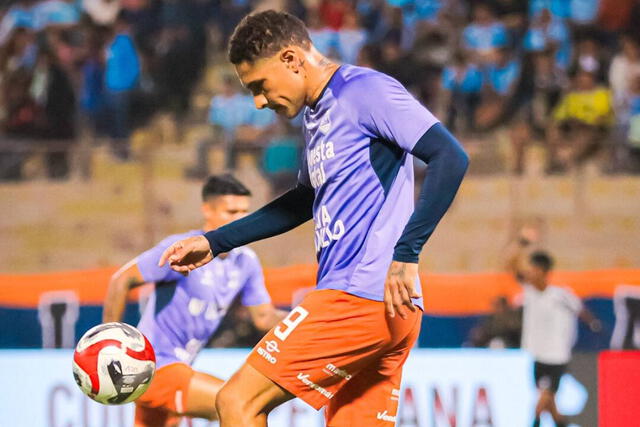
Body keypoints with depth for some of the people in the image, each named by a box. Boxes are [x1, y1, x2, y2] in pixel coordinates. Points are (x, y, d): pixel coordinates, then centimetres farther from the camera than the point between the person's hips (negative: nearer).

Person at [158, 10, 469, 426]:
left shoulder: (366, 91, -8)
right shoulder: (318, 113, 20)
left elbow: (450, 158, -18)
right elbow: (305, 200, 36)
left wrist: (405, 253, -23)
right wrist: (214, 243, 34)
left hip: (359, 298, -10)